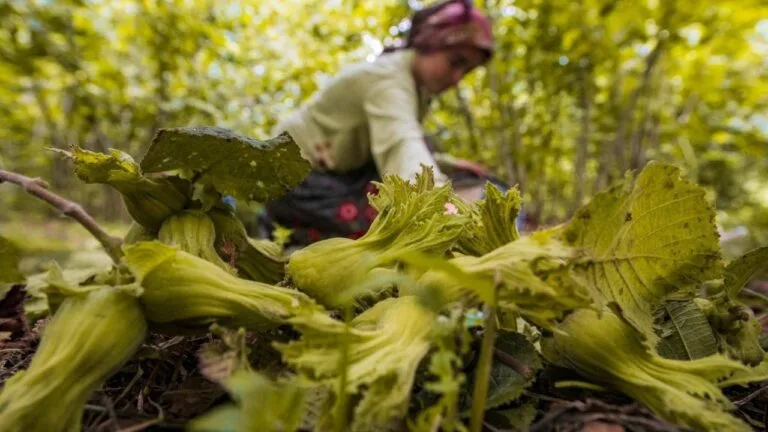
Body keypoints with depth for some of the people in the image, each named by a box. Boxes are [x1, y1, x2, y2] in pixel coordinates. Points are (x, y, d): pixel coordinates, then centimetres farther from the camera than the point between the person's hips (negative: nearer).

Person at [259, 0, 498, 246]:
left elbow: (387, 146, 8)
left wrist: (444, 163, -2)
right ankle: (290, 231, -5)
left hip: (334, 170, 9)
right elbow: (401, 140, -44)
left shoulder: (421, 87, 6)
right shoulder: (388, 77, -24)